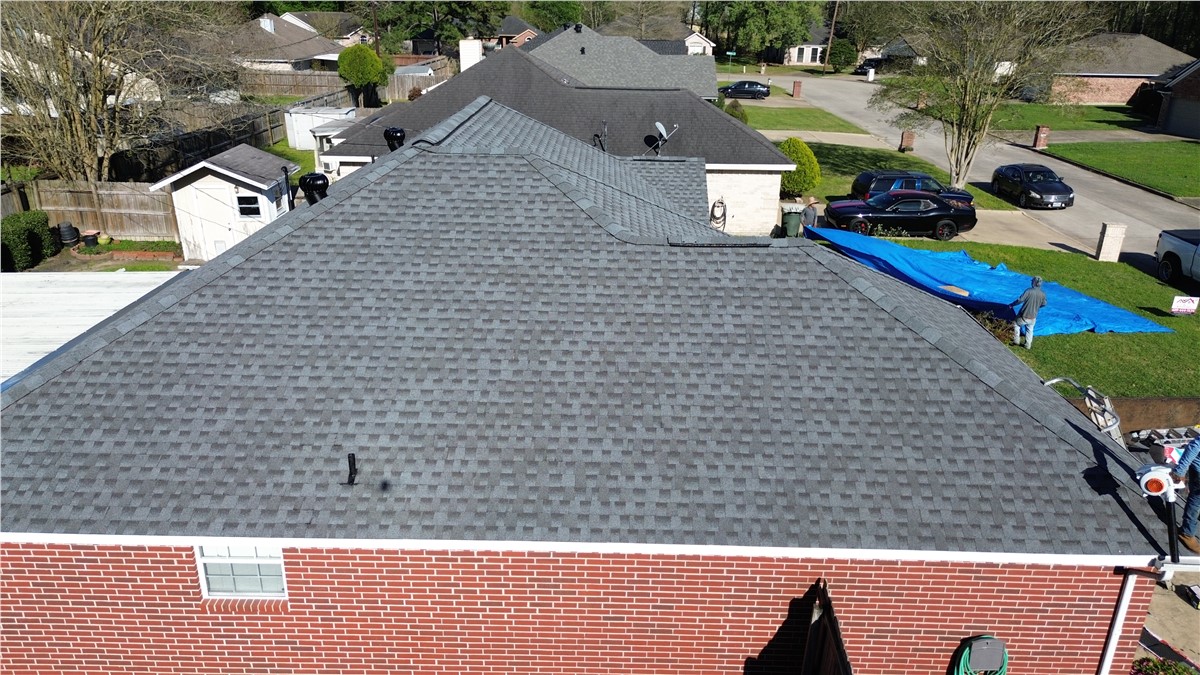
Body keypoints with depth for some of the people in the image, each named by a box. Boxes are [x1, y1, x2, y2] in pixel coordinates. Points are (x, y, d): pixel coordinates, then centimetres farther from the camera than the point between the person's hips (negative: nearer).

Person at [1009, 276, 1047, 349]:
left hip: (1024, 315, -4)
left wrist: (1011, 304, -7)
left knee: (1016, 324, 24)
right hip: (1033, 317, 4)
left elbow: (1020, 300, -22)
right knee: (1030, 330, 24)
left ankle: (1016, 340, 26)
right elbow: (1043, 304, 6)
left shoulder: (1029, 291, -22)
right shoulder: (1043, 294, -8)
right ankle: (1028, 345, 31)